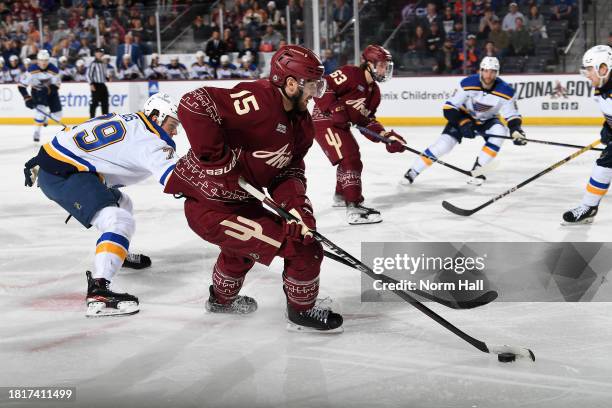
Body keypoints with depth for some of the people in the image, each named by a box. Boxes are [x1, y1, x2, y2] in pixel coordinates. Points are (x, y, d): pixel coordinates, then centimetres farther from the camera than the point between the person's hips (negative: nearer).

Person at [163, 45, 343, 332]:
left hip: (239, 201, 10)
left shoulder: (300, 123, 4)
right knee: (303, 248, -10)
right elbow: (194, 105, -34)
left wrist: (296, 204, -14)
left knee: (242, 245, 39)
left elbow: (288, 171, 5)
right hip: (212, 208, -10)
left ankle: (222, 298, 66)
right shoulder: (257, 101, -26)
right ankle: (302, 313, 13)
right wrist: (219, 160, -30)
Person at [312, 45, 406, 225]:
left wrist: (388, 136, -1)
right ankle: (354, 207, -25)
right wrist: (335, 108, -30)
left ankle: (341, 196, 50)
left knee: (352, 155, 28)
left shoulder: (374, 91, 12)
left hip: (341, 124, 10)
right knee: (350, 159, -20)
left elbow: (367, 122, 12)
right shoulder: (351, 74, -15)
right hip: (324, 120, -10)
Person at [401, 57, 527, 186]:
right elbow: (449, 108, -23)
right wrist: (463, 123, -33)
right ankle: (412, 172, -12)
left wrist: (516, 131, -33)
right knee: (444, 143, -20)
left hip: (487, 120, 2)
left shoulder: (505, 91, -24)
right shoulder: (468, 84, -27)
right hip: (464, 116, -2)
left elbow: (512, 115, -15)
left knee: (499, 132, -29)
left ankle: (476, 170, -18)